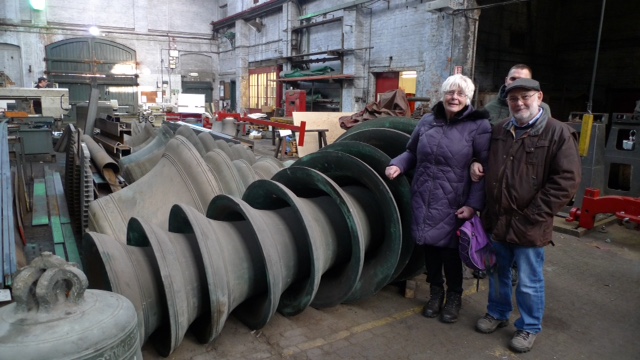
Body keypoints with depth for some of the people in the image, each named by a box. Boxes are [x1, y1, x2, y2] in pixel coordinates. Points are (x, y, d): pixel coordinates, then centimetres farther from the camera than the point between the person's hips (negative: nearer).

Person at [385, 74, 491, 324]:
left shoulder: (478, 126, -6)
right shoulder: (427, 121, 7)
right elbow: (412, 152, 19)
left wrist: (473, 204, -15)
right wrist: (398, 164, -2)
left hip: (452, 204, -4)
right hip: (423, 198, 4)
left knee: (450, 249, 4)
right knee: (429, 246, 11)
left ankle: (454, 297, 29)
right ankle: (436, 291, 33)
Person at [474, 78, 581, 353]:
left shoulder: (558, 133, -10)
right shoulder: (498, 131, 7)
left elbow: (566, 180, -14)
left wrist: (532, 216, -17)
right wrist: (488, 210, 9)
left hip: (529, 226, -5)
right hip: (496, 220, 5)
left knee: (529, 283, 9)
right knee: (498, 274, 20)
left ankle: (529, 327, 29)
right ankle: (497, 313, 41)